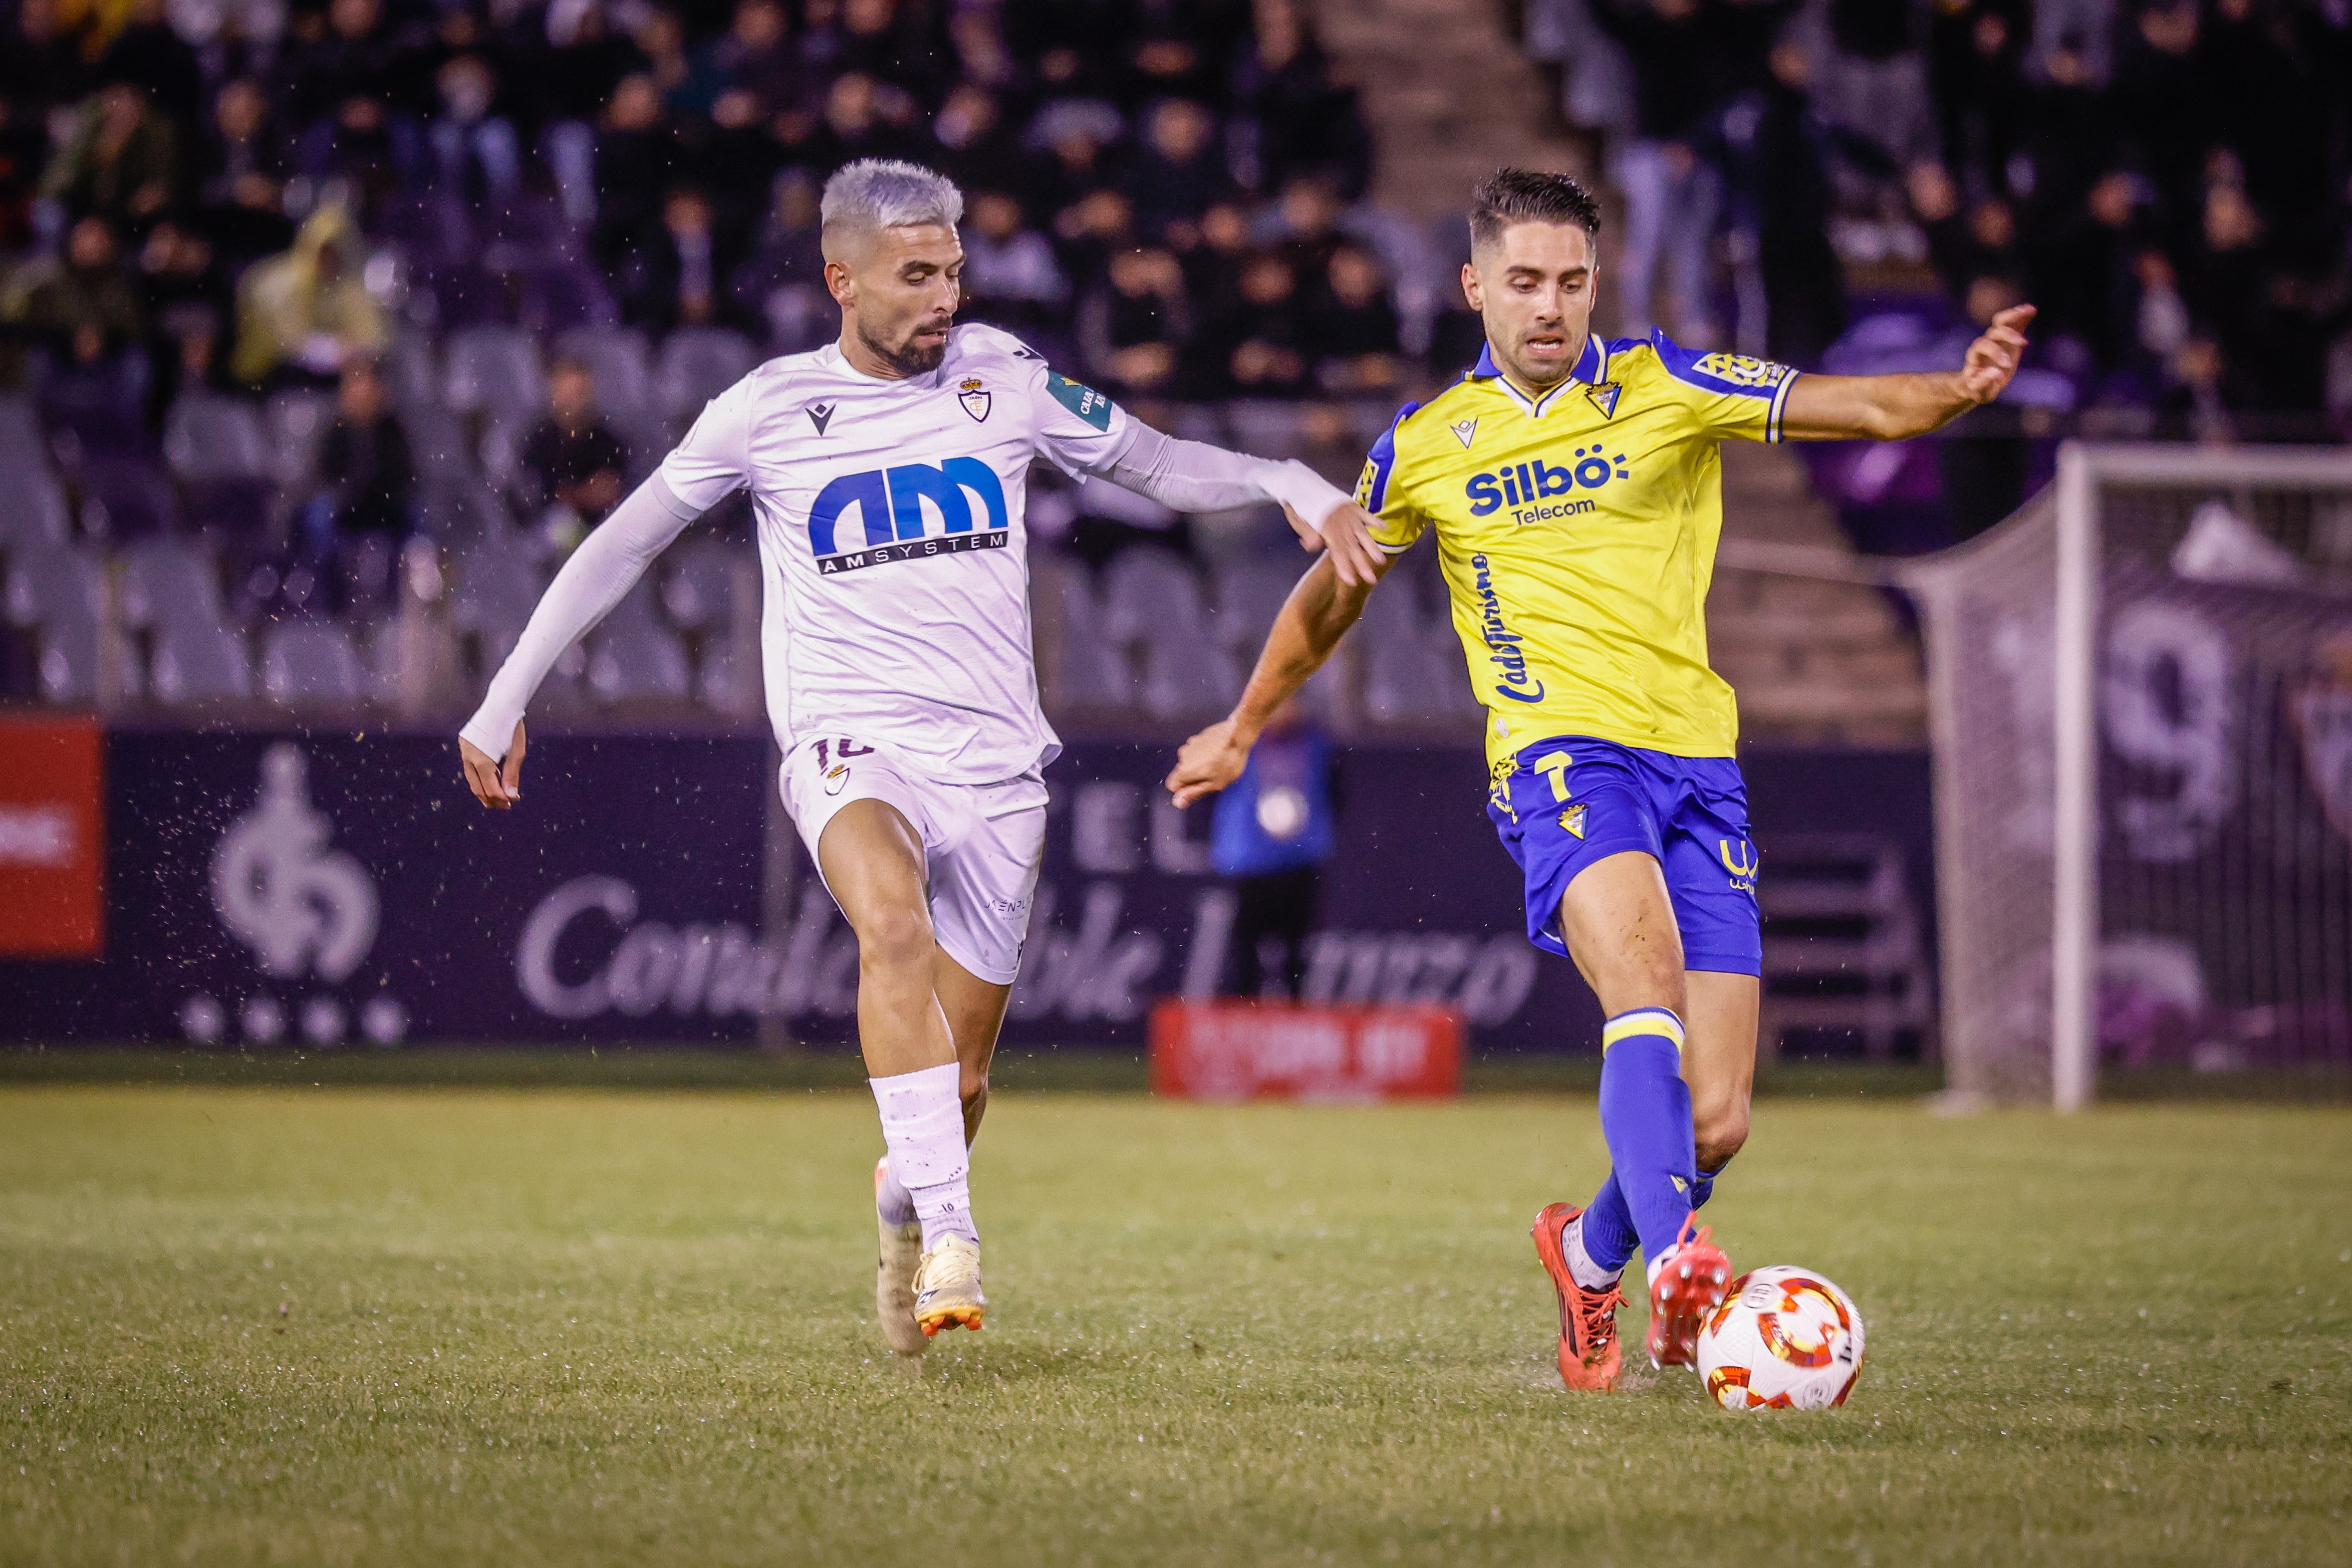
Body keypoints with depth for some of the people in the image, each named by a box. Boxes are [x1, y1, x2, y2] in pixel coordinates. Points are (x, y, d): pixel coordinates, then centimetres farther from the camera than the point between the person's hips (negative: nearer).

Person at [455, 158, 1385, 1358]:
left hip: (994, 762, 3)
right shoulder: (770, 410, 1)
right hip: (851, 749, -3)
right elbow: (622, 546, 9)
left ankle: (904, 1214, 37)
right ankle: (951, 1229, -39)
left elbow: (1158, 466, 14)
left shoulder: (1002, 378, 6)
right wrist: (506, 698, 7)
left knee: (959, 1075, 4)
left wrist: (1293, 485, -4)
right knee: (895, 924, -35)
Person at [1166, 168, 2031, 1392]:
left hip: (1697, 759, 2)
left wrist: (1960, 388, -27)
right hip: (1559, 752, -2)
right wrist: (1243, 728, 35)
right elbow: (1331, 593, 26)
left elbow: (1866, 411, -7)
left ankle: (1591, 1252, 28)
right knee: (1645, 984, -33)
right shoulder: (1422, 447, 9)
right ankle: (1675, 1264, -50)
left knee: (1715, 1124, -2)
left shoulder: (1667, 389, 5)